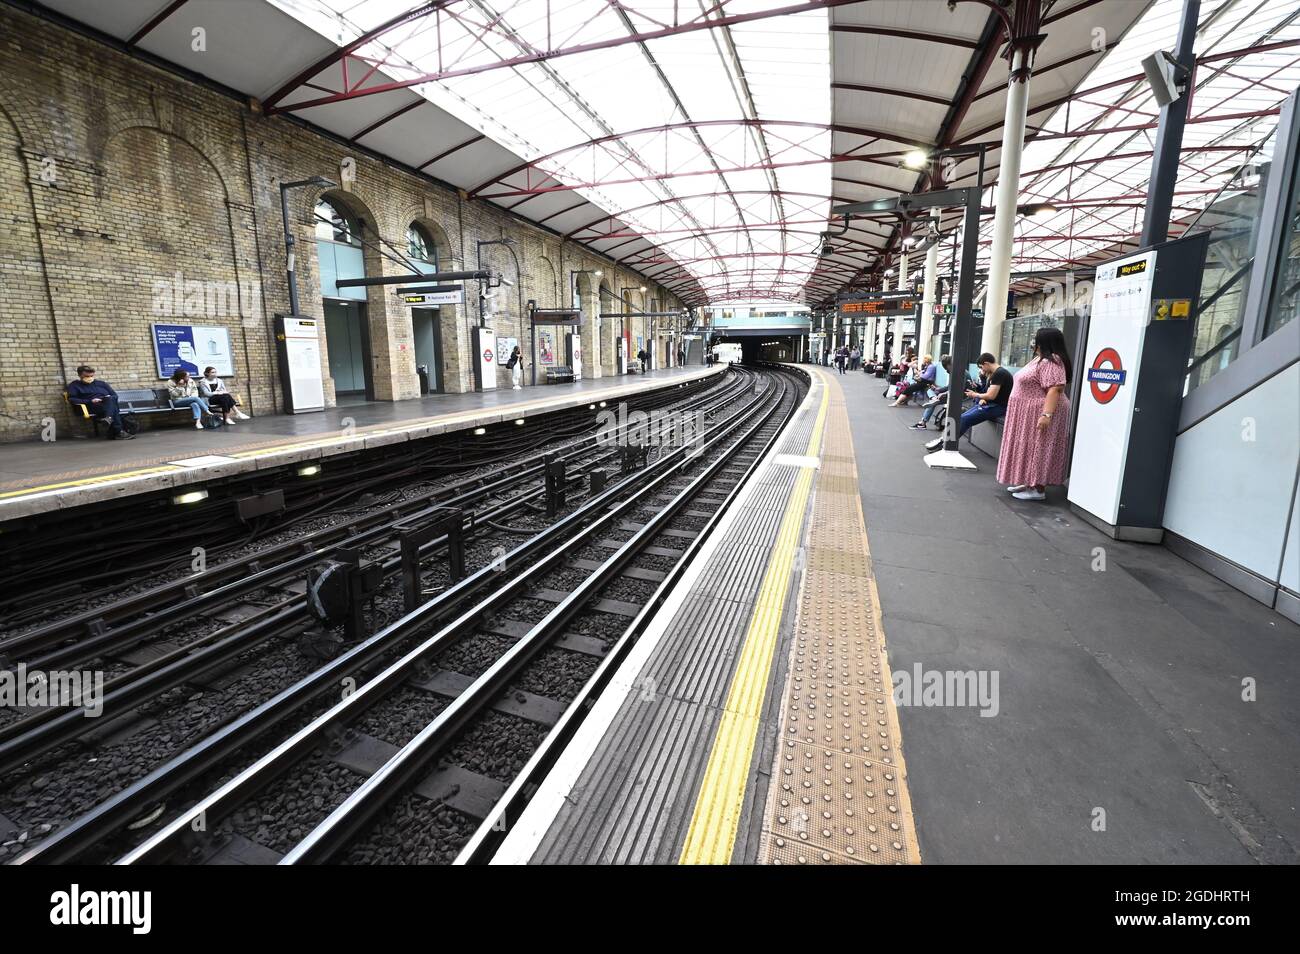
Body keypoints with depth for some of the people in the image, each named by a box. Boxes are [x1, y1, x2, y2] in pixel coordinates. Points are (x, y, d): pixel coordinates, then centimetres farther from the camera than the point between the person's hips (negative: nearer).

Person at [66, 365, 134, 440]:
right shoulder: (74, 385, 18)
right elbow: (72, 399, 3)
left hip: (109, 404, 4)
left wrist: (109, 399, -3)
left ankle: (108, 417, -60)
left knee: (110, 399, -37)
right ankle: (118, 432, -50)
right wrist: (90, 401, -12)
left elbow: (115, 395, 22)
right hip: (92, 407, -4)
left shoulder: (101, 383, 28)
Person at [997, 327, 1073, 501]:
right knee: (1030, 449, 14)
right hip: (1030, 413, 11)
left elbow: (1055, 389, -27)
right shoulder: (1041, 359, 16)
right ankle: (1028, 483, 21)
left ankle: (1039, 489, -2)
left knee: (1038, 449, -6)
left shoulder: (1051, 362, -18)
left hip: (1041, 414, -11)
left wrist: (1046, 414, -33)